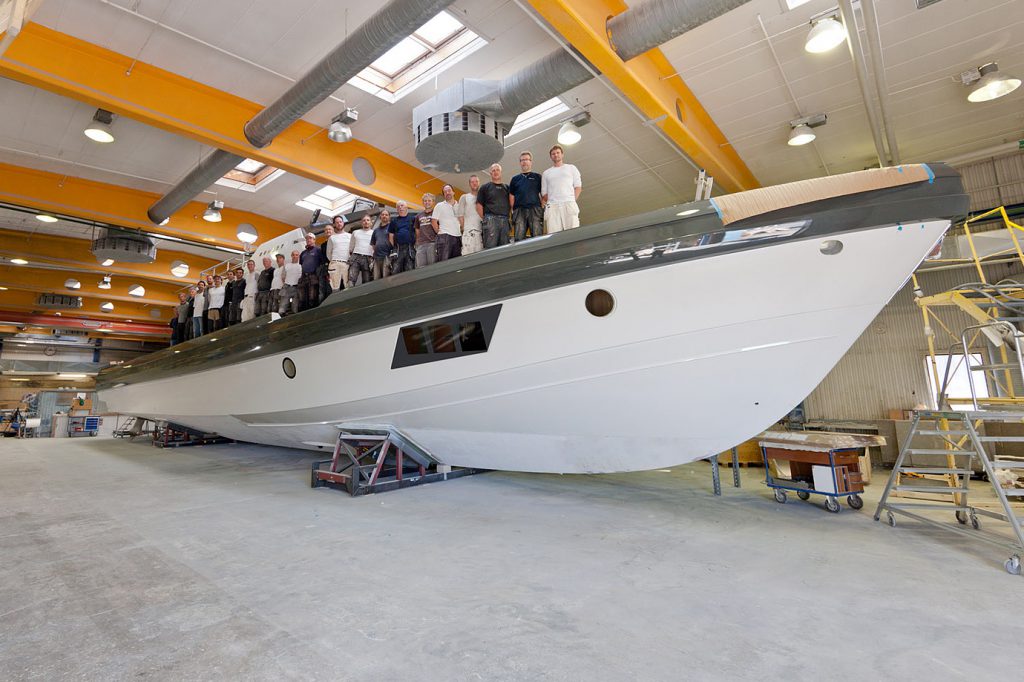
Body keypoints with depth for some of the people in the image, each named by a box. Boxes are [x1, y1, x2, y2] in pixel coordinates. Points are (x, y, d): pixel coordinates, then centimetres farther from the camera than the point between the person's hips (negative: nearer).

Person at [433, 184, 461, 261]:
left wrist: (461, 230, 7)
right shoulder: (439, 206, 6)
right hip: (445, 237, -4)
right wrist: (439, 233, -2)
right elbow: (434, 222, 2)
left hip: (458, 237, 4)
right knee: (444, 261, -12)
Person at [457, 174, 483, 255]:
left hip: (482, 230, 3)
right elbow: (460, 215, 7)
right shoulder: (464, 197, 13)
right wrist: (463, 227, -2)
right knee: (468, 255, -13)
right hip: (469, 231, -2)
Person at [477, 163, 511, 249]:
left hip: (505, 220, 3)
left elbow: (512, 204, 19)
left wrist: (508, 215, 6)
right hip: (491, 219, -3)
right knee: (490, 247, -11)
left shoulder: (507, 188, 19)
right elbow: (479, 205, 6)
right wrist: (484, 218, -2)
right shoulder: (485, 187, 11)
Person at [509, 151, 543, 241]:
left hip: (535, 210, -1)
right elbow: (511, 196, 18)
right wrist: (514, 209, 3)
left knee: (537, 237, -13)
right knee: (519, 239, -8)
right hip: (519, 211, 2)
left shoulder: (537, 177, 19)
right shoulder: (515, 179, 23)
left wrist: (544, 206, -1)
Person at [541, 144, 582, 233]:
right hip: (552, 207, 1)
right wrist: (548, 202, 1)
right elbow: (544, 193, 19)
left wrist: (572, 201, -2)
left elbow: (578, 186, 11)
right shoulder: (546, 173, 24)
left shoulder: (571, 168, 19)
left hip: (569, 205, -1)